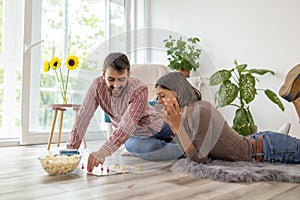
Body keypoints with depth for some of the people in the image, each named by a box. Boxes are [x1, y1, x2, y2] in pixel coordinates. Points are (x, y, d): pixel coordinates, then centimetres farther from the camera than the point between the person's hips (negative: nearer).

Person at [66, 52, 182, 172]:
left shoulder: (139, 90, -29)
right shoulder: (97, 87, -18)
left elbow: (128, 124, -41)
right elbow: (83, 117, -19)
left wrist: (103, 151, -53)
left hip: (156, 126, -2)